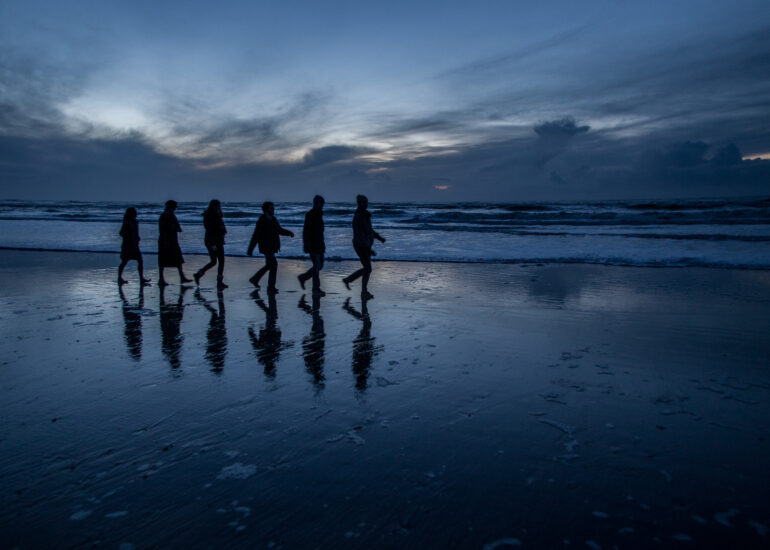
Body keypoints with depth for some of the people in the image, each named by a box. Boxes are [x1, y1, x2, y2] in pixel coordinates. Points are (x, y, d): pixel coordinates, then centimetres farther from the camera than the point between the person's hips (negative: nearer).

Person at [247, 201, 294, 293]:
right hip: (266, 247, -9)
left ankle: (254, 279, 36)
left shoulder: (273, 219, 10)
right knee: (273, 264, -12)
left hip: (273, 247, 9)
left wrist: (289, 233, 0)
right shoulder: (261, 221, -14)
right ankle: (271, 287, -4)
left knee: (269, 265, 19)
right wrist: (250, 250, -14)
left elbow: (279, 230, 20)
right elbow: (255, 236, -15)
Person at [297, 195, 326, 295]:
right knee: (317, 266, -6)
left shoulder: (319, 214, 15)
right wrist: (306, 246, -22)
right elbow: (306, 231, -17)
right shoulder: (310, 215, -13)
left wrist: (323, 244, 21)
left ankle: (303, 277, 27)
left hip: (319, 245, 9)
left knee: (320, 265, 11)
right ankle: (316, 289, 1)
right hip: (313, 245, -9)